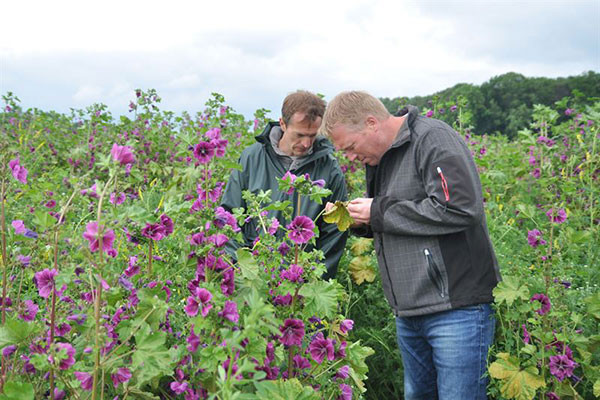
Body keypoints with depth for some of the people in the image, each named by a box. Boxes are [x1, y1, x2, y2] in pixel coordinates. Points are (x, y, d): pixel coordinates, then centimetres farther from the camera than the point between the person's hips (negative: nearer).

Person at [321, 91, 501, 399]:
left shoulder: (432, 138, -13)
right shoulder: (379, 159, 14)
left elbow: (461, 208, -25)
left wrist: (380, 212, -17)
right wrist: (361, 222, 2)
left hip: (456, 308, -9)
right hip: (409, 313, 9)